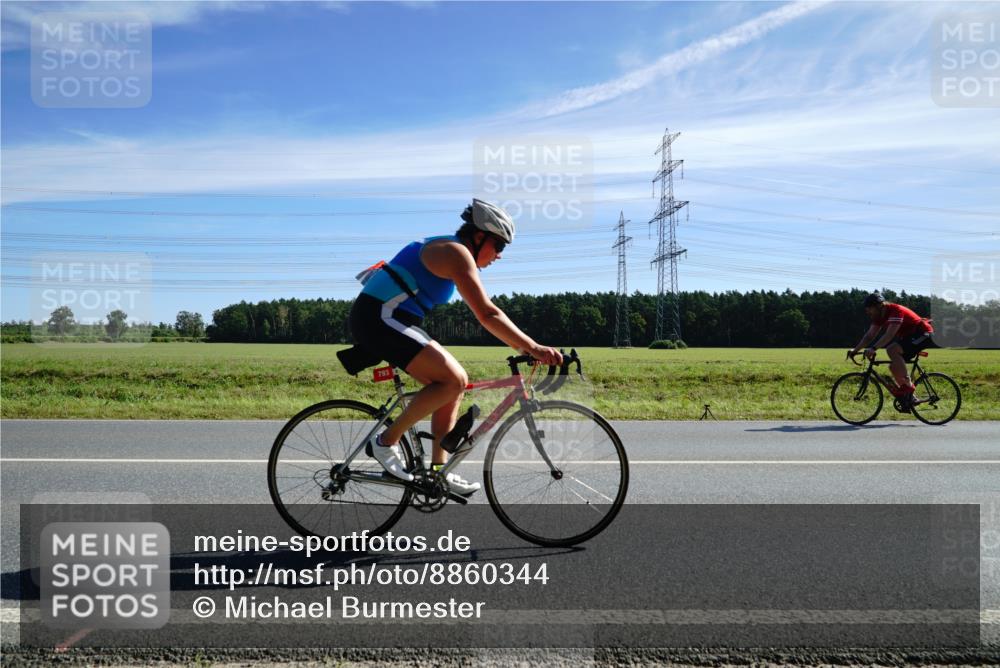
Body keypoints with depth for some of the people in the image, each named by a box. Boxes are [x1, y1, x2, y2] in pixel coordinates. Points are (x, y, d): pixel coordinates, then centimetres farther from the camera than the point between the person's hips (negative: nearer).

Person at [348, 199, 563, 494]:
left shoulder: (447, 251, 19)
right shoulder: (457, 253, -14)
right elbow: (487, 315, -23)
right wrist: (533, 348, -24)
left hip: (389, 320, 10)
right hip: (379, 318, -10)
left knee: (455, 381, 9)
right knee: (453, 380, -18)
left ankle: (438, 470, 12)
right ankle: (387, 441, -5)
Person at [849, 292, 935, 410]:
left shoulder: (895, 310, -25)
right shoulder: (880, 316, 2)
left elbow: (889, 334, -36)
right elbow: (869, 335, 1)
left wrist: (873, 348, -45)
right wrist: (855, 350, -10)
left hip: (923, 334, -9)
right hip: (909, 336, 9)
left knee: (892, 350, -29)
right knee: (894, 367, 0)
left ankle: (908, 385, -21)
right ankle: (908, 398, 11)